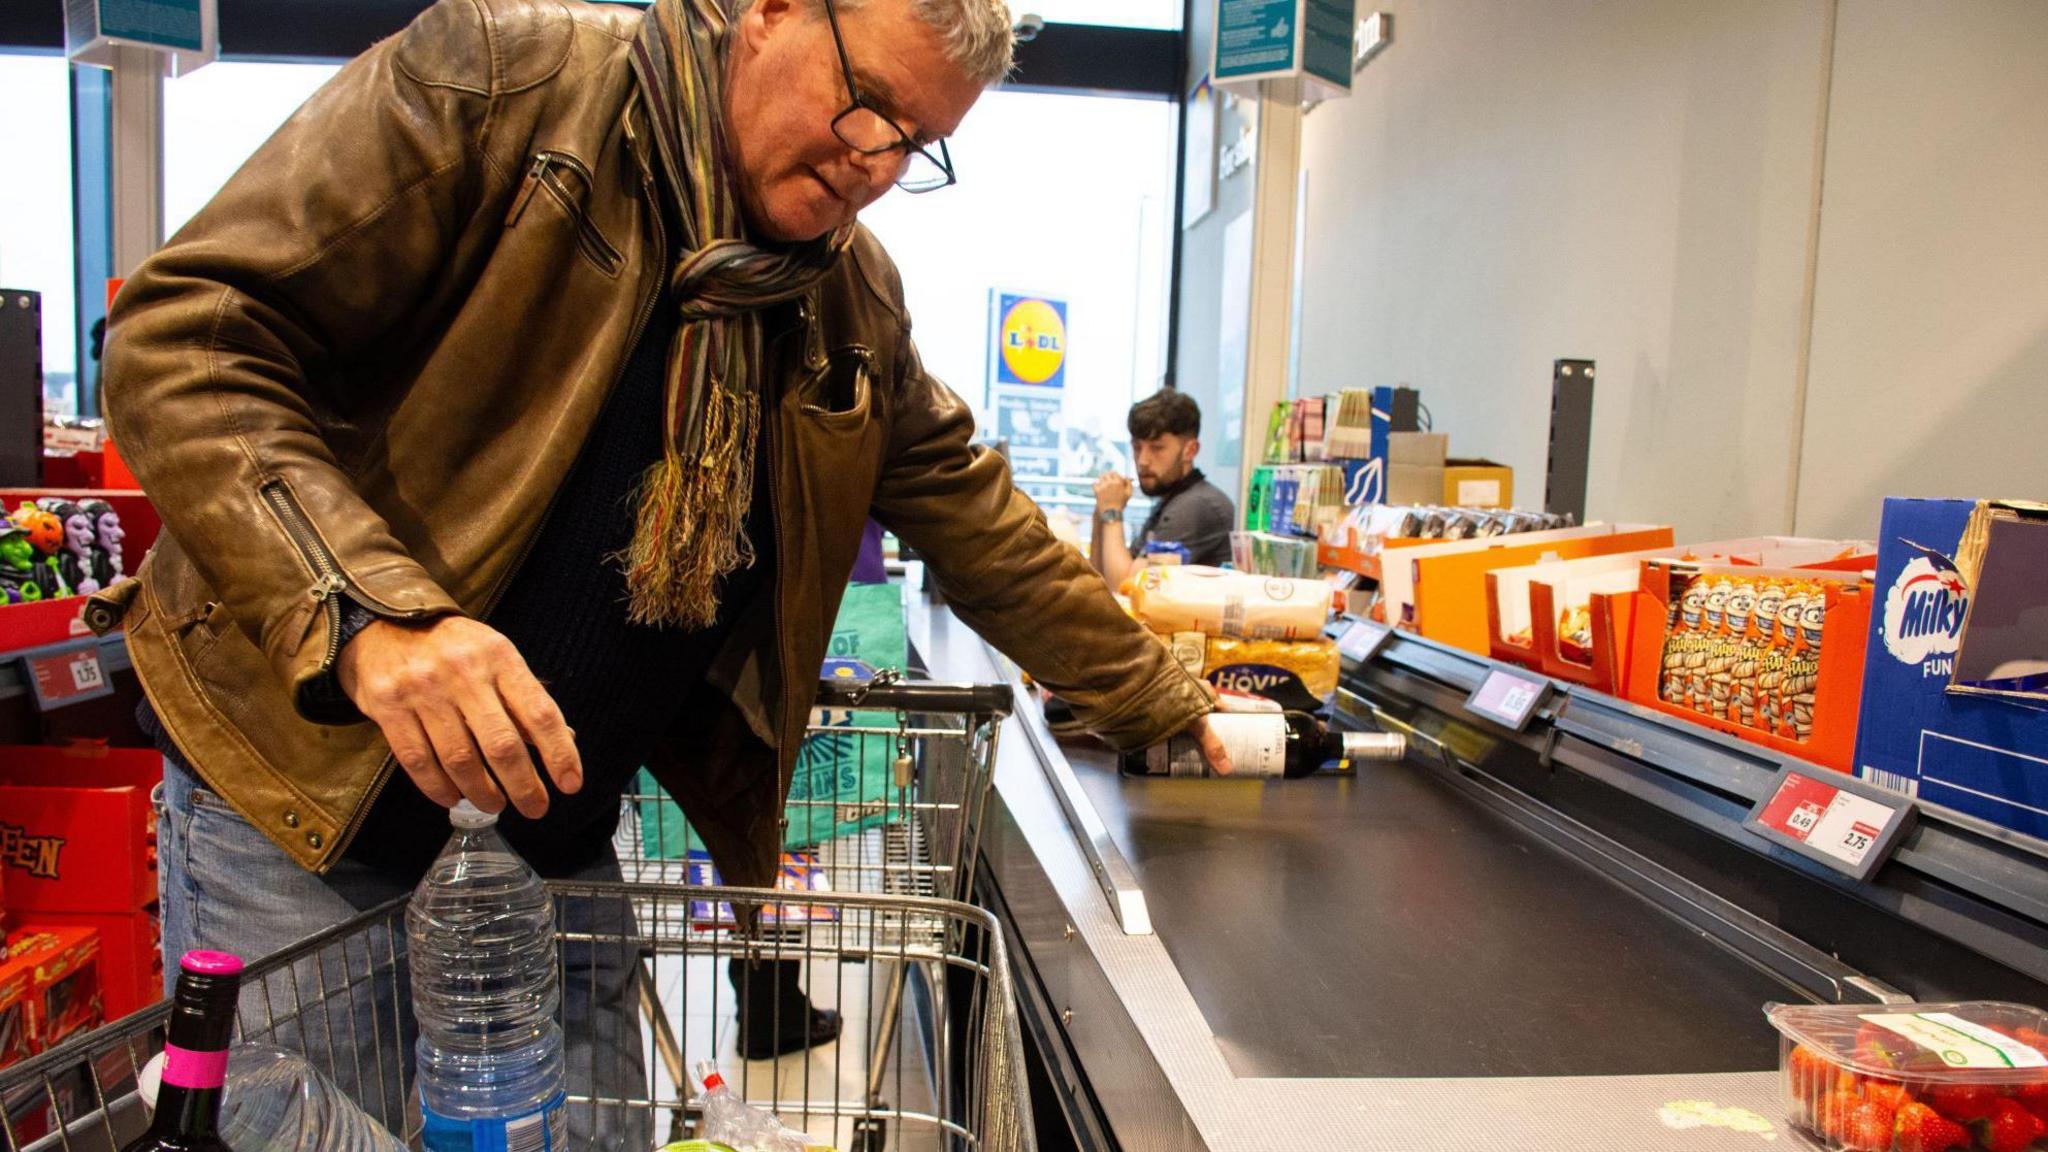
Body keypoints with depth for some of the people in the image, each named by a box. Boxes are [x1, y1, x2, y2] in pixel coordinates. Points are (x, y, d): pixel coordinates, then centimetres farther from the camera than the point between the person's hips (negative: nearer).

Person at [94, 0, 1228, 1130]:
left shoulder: (857, 301, 3)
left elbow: (976, 517, 12)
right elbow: (185, 333, -17)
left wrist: (1163, 709, 14)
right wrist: (369, 615, -32)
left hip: (561, 834, 5)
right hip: (309, 799, -4)